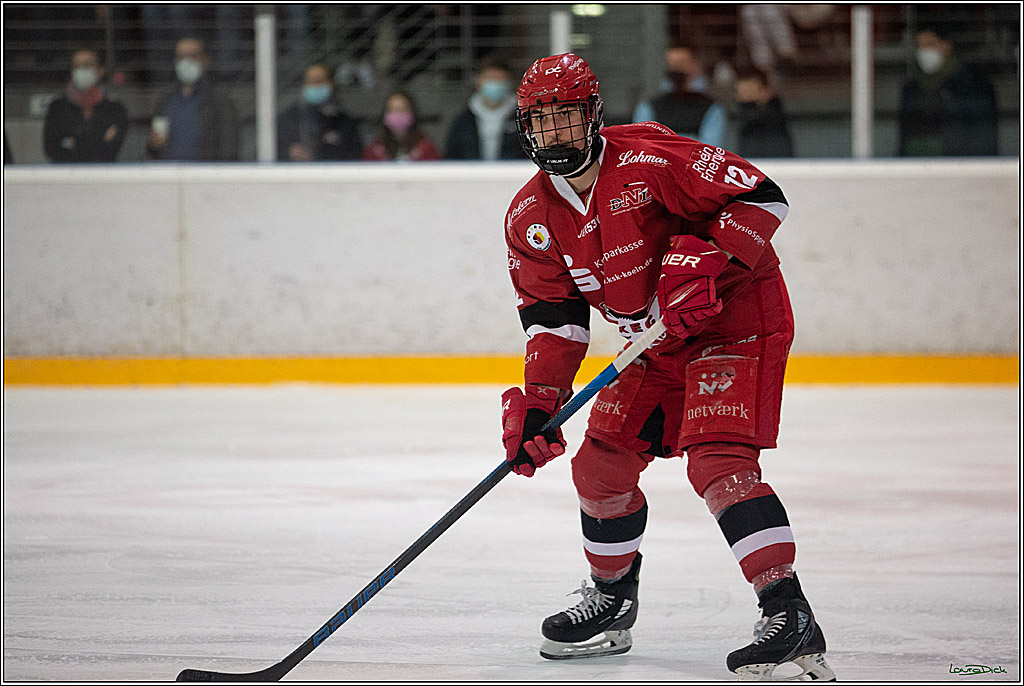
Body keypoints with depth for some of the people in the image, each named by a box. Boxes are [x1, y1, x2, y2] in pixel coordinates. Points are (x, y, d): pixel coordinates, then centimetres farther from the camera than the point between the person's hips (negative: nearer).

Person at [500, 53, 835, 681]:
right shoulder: (531, 217, 1)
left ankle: (790, 615, -29)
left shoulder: (648, 161, -21)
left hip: (736, 319, -8)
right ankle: (612, 604, 32)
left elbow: (760, 198, -20)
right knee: (601, 463, 9)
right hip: (658, 345, 8)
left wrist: (707, 260, -31)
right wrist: (538, 404, -9)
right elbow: (553, 315, 2)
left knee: (717, 461, -24)